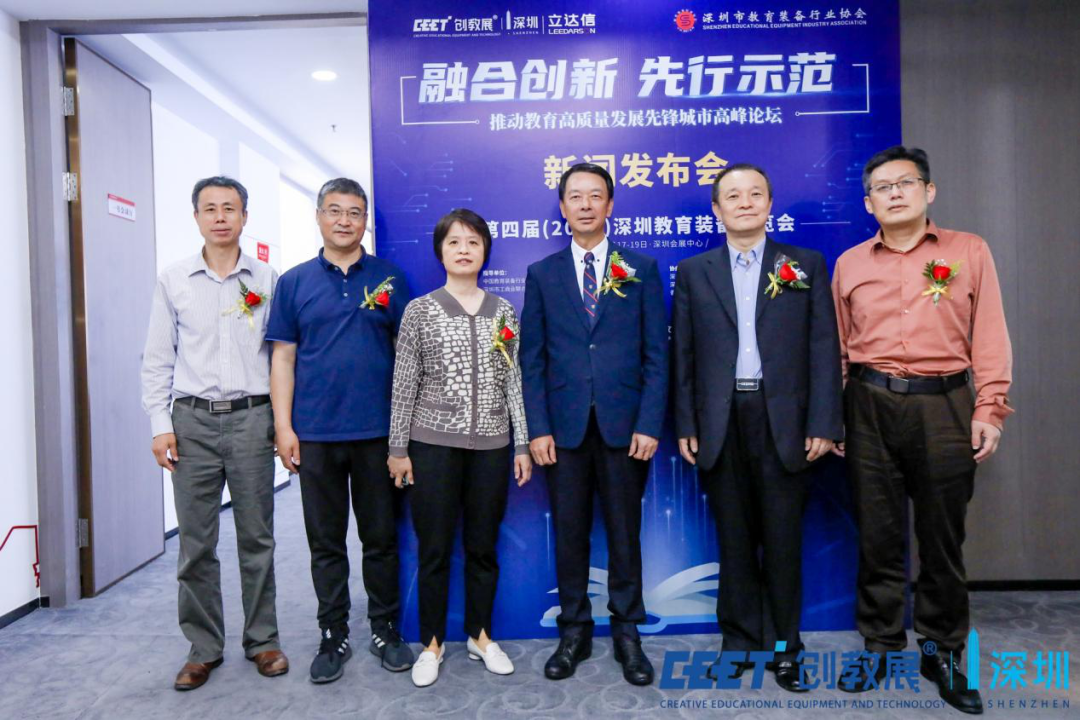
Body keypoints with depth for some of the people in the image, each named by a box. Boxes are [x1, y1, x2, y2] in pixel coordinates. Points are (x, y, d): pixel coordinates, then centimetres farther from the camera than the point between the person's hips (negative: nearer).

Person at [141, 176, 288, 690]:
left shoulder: (267, 280, 5)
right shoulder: (173, 281, 6)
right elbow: (158, 360, 7)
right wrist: (160, 425, -1)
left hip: (252, 418, 0)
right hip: (193, 421, 1)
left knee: (256, 538, 7)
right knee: (195, 543, 6)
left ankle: (262, 639, 21)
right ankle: (203, 647, 22)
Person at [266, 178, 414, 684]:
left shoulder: (389, 278, 5)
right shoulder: (295, 282, 6)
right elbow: (283, 358, 5)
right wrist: (284, 427, -3)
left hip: (378, 431, 0)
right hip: (316, 433, 1)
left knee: (381, 537, 9)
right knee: (326, 543, 10)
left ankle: (385, 629, 25)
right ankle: (333, 636, 24)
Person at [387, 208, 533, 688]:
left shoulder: (503, 312, 7)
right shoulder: (420, 310, 0)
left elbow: (512, 381, 8)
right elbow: (404, 384, 0)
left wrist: (522, 444, 5)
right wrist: (398, 449, -2)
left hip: (490, 445, 2)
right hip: (434, 444, -2)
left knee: (483, 546, 12)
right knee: (434, 549, 7)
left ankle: (480, 636, 30)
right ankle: (432, 643, 25)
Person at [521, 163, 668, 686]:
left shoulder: (641, 269, 6)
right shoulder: (542, 274, 8)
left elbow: (656, 354, 1)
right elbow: (531, 359, 4)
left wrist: (649, 424, -7)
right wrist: (537, 428, -4)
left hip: (623, 426, -1)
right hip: (563, 427, 1)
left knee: (624, 533, 9)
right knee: (569, 534, 9)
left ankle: (627, 634, 25)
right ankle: (573, 633, 26)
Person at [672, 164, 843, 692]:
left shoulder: (806, 265, 6)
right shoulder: (693, 272, 8)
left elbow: (824, 348, 1)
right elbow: (683, 354, 6)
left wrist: (823, 424, -6)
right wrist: (685, 425, 0)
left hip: (784, 420, -1)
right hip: (720, 422, 1)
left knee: (783, 538, 7)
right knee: (733, 539, 10)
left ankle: (784, 648, 23)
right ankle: (740, 643, 24)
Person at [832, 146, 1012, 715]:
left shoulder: (969, 251, 6)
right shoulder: (849, 264, 9)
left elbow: (989, 335, 2)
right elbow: (838, 346, 10)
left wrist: (989, 409, -6)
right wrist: (832, 416, 6)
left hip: (944, 406, -1)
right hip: (870, 406, 1)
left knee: (942, 535, 8)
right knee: (877, 533, 8)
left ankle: (942, 652, 25)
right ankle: (880, 646, 23)